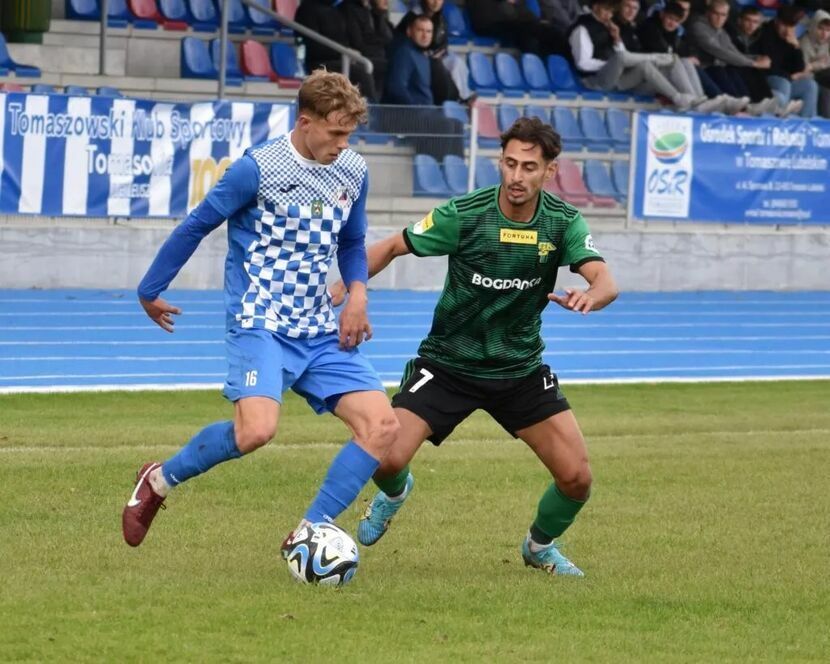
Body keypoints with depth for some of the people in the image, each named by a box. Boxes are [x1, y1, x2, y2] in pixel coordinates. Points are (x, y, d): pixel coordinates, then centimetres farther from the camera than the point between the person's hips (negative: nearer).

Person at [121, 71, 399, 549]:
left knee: (382, 425, -10)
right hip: (260, 325, -6)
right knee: (257, 428, -29)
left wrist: (357, 293, 2)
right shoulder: (258, 168, -12)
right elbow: (197, 225, -1)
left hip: (322, 331, 7)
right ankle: (159, 481, -3)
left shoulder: (353, 171, 6)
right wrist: (151, 291, 7)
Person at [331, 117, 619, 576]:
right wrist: (342, 288, -17)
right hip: (448, 363, -2)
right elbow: (392, 248, -4)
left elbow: (606, 282, -22)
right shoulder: (464, 214, -16)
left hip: (521, 369, 2)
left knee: (576, 478, -7)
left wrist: (588, 296, -46)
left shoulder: (563, 221, -11)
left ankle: (541, 545, 27)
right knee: (386, 459, -17)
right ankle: (394, 492, 24)